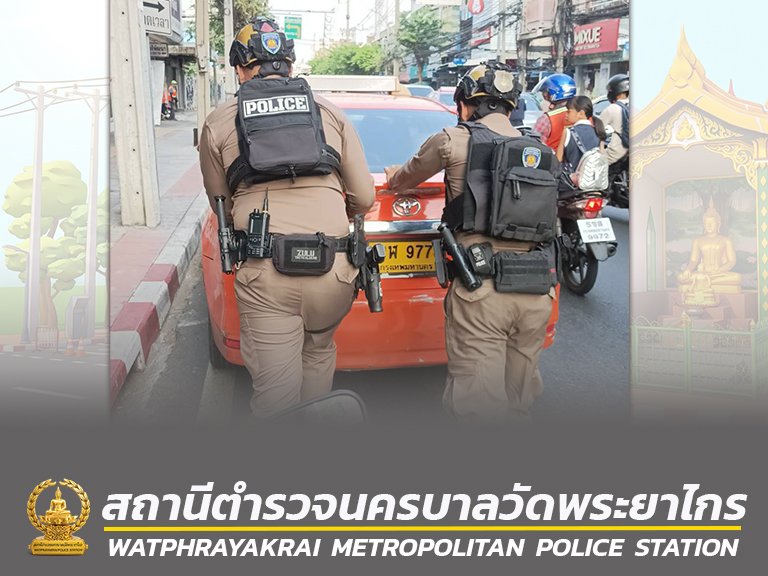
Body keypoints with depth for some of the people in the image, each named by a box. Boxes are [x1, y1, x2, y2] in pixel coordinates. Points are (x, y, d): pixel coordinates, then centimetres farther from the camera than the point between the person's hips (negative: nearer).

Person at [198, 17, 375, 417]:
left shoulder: (218, 124, 9)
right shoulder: (330, 114, 12)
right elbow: (364, 198, 11)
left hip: (264, 274, -2)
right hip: (331, 268, 2)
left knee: (275, 394, 5)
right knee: (318, 355, 26)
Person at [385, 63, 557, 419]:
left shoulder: (454, 140, 3)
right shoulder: (540, 151, 17)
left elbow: (402, 180, 19)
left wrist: (394, 178, 45)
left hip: (482, 289, -6)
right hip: (536, 292, 6)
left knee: (478, 405, -3)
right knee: (518, 400, 18)